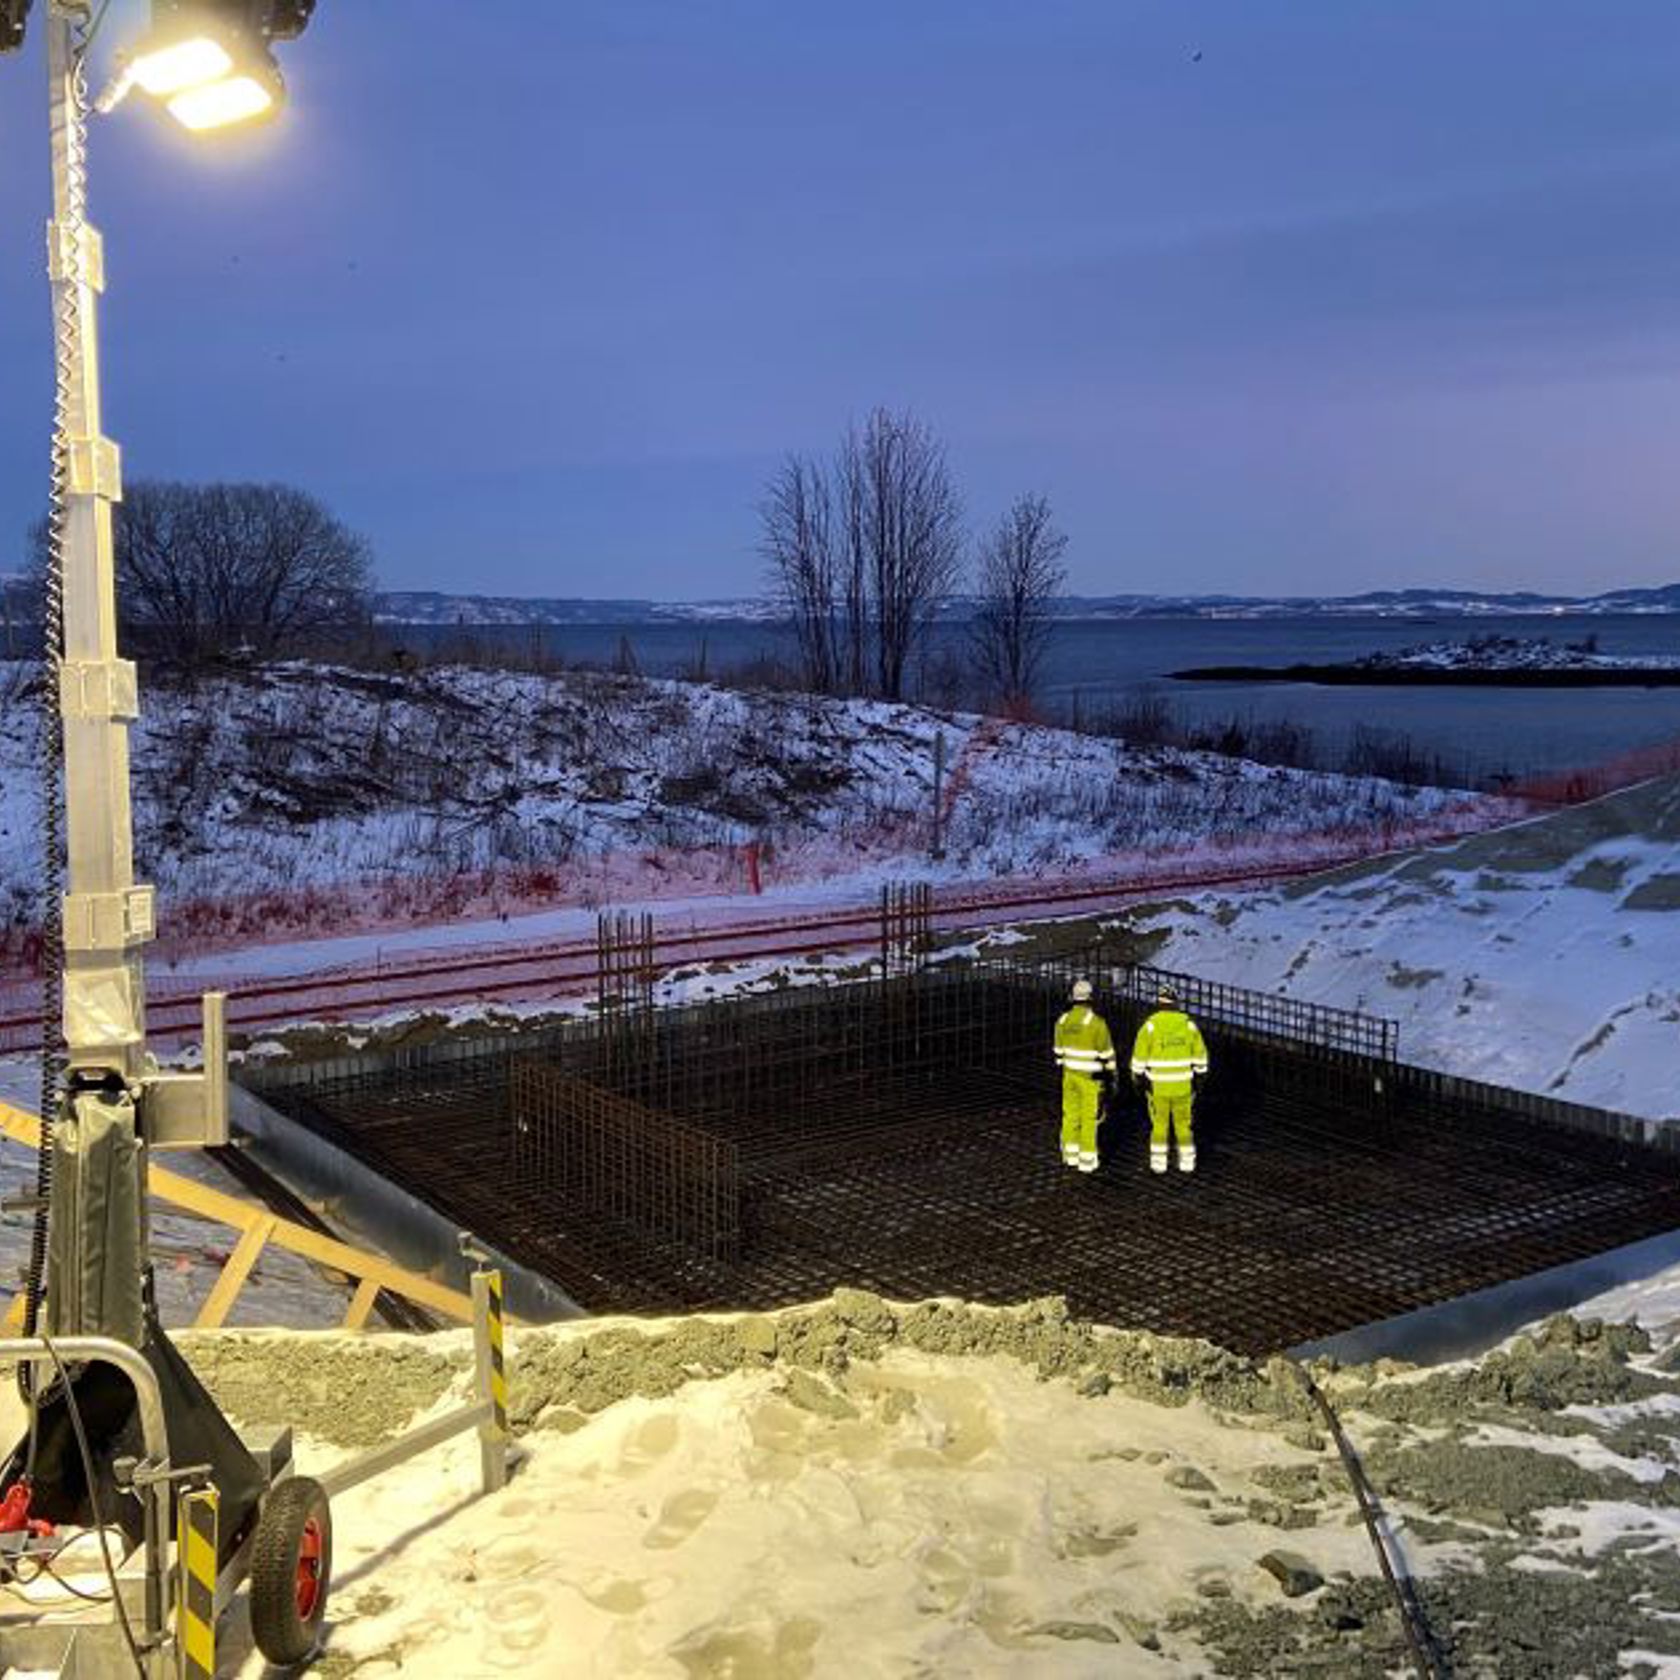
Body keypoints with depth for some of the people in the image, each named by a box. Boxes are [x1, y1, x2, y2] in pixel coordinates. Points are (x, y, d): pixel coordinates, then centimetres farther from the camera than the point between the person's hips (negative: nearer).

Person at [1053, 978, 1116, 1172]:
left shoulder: (1063, 1020, -2)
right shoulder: (1097, 1022, -20)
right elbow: (1107, 1054, -14)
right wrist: (1111, 1077, -3)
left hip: (1070, 1074, 5)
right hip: (1091, 1077, -5)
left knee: (1070, 1114, 16)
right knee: (1090, 1118, 3)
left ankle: (1070, 1155, 24)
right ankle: (1087, 1160, 8)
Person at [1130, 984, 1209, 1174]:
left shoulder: (1150, 1025, -12)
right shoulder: (1189, 1024, -6)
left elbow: (1140, 1057, -8)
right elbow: (1200, 1057, 1)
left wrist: (1138, 1079, 5)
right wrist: (1199, 1078, 13)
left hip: (1157, 1085, -2)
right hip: (1183, 1085, 2)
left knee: (1158, 1124, 13)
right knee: (1183, 1123, 16)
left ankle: (1158, 1164, 16)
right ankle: (1187, 1163, 20)